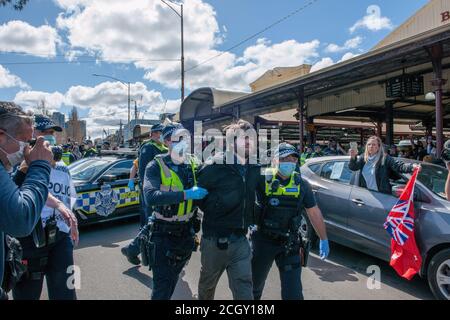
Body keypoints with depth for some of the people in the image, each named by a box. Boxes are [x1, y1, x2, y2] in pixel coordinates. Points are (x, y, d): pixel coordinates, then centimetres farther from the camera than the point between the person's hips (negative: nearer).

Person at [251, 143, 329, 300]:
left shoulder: (302, 185, -2)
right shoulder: (263, 180, -11)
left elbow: (314, 213, 7)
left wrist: (324, 239, 11)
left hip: (290, 244, 1)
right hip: (263, 241, -1)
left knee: (293, 293, 3)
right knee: (254, 285, 21)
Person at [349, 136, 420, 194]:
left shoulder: (385, 158, -7)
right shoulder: (363, 158, 5)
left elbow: (399, 165, -17)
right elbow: (353, 167, -2)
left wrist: (411, 167, -37)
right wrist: (353, 157, -23)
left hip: (382, 194, -4)